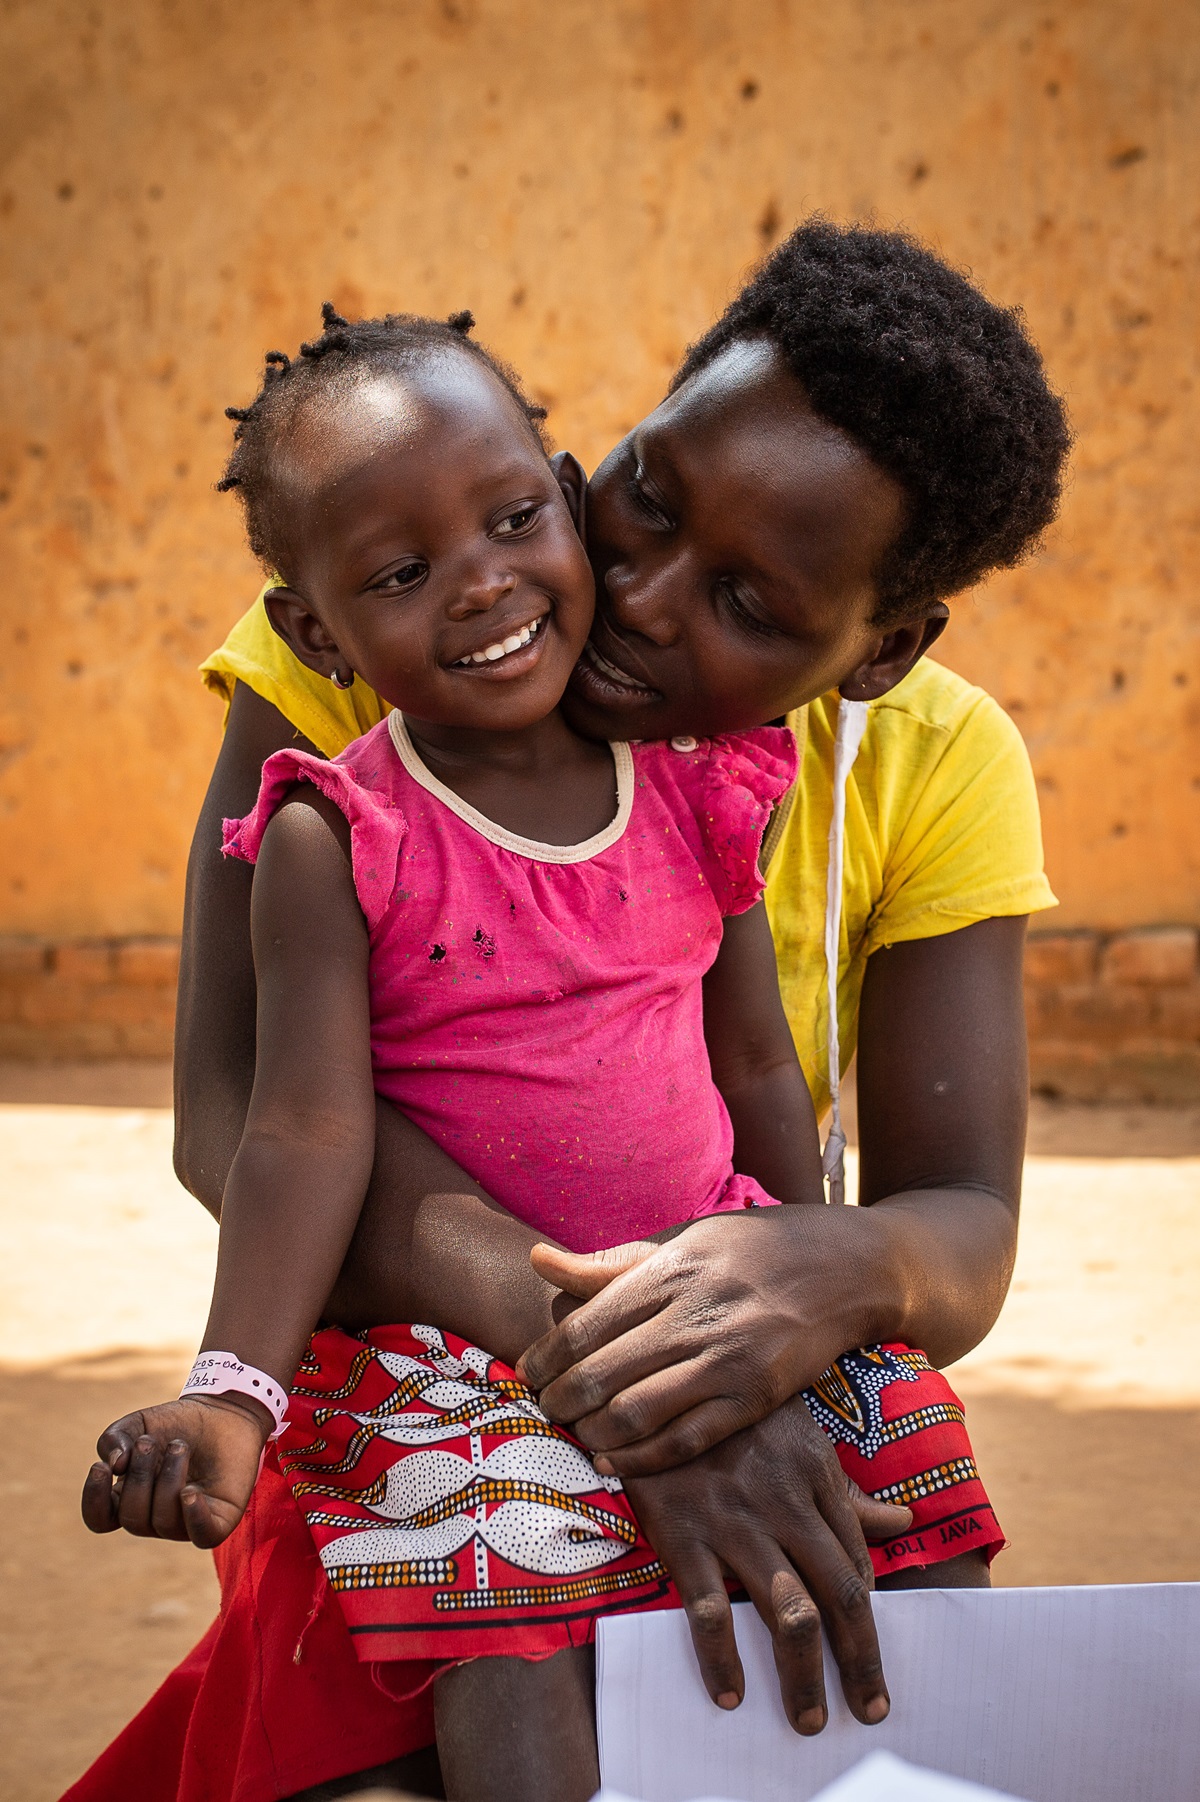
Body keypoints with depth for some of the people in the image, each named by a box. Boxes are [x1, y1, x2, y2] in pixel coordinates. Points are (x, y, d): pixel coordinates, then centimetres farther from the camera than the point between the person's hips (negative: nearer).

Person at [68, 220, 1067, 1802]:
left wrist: (840, 1271, -36)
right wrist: (586, 1354, -37)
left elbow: (966, 1242, -10)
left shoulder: (937, 765, -6)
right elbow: (234, 1105, -23)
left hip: (778, 1445, 2)